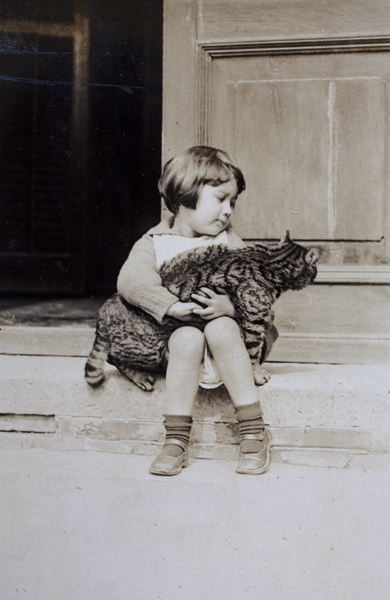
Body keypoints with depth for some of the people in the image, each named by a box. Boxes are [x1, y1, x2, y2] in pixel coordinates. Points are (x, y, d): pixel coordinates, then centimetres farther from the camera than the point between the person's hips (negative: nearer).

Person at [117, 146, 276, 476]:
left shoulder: (228, 240, 10)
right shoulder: (154, 244, 4)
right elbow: (131, 279, -16)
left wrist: (230, 306, -25)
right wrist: (171, 305, -31)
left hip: (226, 329, 1)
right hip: (179, 338, -1)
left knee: (220, 329, -32)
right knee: (186, 338, -34)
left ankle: (254, 430, -27)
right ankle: (177, 441, -27)